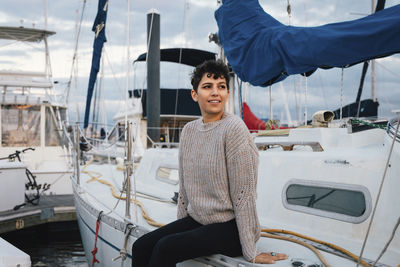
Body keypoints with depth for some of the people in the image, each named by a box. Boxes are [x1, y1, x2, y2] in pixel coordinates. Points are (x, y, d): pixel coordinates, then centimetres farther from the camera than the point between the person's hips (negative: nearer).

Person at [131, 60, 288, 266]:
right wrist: (180, 228, 13)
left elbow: (244, 194, -16)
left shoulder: (234, 129, -15)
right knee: (140, 247, -10)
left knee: (165, 248, -24)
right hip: (196, 220, 7)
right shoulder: (189, 130, 7)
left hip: (229, 227, -6)